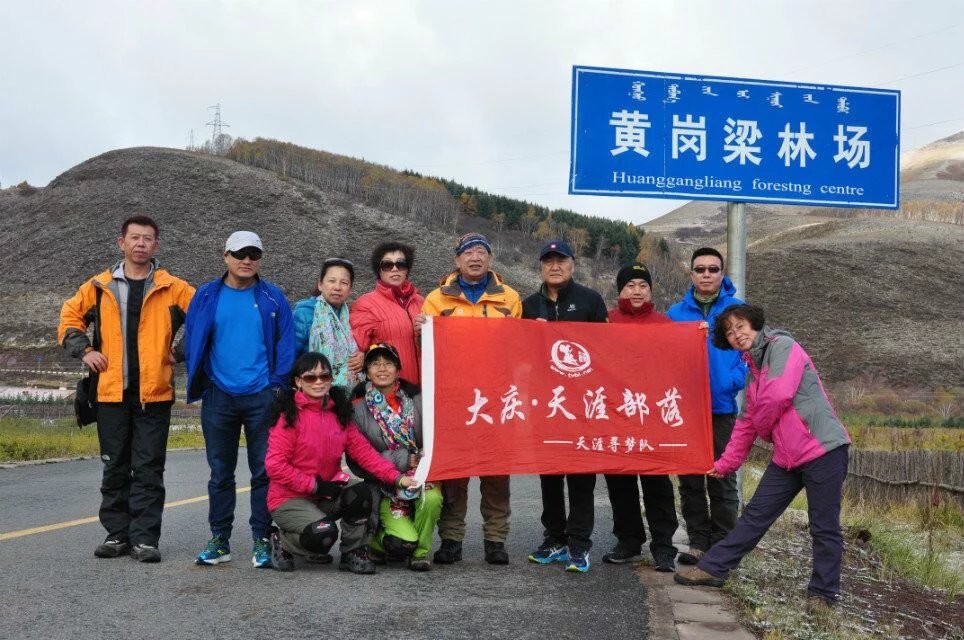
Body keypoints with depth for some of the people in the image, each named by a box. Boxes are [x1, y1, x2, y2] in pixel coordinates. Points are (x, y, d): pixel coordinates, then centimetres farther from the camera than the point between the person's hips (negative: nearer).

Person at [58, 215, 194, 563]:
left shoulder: (173, 288, 1)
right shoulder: (99, 286, 7)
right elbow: (70, 315, 17)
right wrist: (83, 350, 4)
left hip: (154, 393, -2)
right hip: (112, 391, 2)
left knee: (148, 469, 0)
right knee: (114, 467, 9)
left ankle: (144, 537, 5)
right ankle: (117, 533, 18)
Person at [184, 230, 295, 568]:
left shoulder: (273, 298, 1)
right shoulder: (207, 296, 4)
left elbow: (285, 344, 0)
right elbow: (193, 342, 6)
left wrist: (278, 385, -7)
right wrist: (199, 384, 1)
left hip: (262, 397, -1)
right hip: (219, 397, 1)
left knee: (265, 471, 3)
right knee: (220, 472, 9)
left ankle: (262, 540, 11)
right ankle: (219, 539, 18)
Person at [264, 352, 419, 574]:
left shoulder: (340, 414, 6)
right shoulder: (290, 416, -13)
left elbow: (364, 451, 0)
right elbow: (274, 465, -18)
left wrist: (396, 477, -14)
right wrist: (315, 485, -21)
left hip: (325, 496, 5)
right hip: (288, 499, -5)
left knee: (359, 493, -23)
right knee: (323, 534, -30)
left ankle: (353, 554, -4)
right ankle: (282, 541, 3)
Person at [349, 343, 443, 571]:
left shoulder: (416, 399, 1)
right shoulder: (359, 408, -3)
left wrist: (425, 458, -20)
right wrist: (404, 460, -14)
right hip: (384, 487, -2)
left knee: (432, 498, -32)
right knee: (404, 542, -22)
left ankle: (421, 551, -3)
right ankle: (377, 539, 16)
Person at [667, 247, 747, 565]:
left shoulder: (738, 310, -1)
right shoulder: (676, 313, 5)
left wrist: (734, 381, -15)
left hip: (723, 407, -2)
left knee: (722, 480, 4)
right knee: (690, 481, 8)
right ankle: (698, 542, 18)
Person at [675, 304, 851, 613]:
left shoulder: (782, 346, -8)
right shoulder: (753, 371, 17)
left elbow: (778, 396, -21)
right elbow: (747, 423, 23)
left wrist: (764, 428, -2)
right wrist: (726, 464, 24)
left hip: (823, 449, -8)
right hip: (787, 457, 8)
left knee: (824, 527, 2)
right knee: (755, 515, 12)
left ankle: (823, 594, 14)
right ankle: (713, 568, 19)